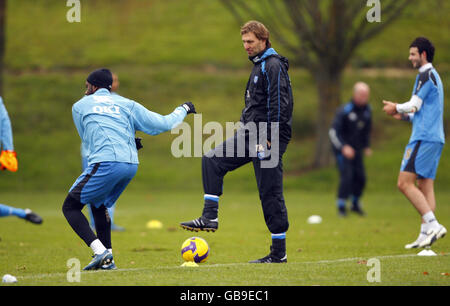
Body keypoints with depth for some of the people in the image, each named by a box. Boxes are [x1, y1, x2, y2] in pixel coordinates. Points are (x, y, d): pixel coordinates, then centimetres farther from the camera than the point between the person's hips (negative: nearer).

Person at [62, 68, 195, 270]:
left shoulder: (79, 106, 16)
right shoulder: (127, 104, 20)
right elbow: (163, 124, 16)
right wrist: (183, 110, 36)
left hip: (105, 164, -5)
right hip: (131, 164, 5)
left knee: (70, 207, 3)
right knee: (99, 205, 25)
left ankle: (100, 252, -15)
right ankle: (107, 260, 19)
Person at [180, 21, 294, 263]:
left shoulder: (273, 66, -12)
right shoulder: (259, 66, 18)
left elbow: (279, 104, -20)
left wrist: (269, 139, -22)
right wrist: (246, 128, 23)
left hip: (267, 136, -10)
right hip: (250, 134, 10)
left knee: (270, 193, -5)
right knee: (212, 160, 4)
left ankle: (279, 254, 0)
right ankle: (209, 217, 3)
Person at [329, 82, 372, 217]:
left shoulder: (367, 110, 0)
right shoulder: (345, 111, -20)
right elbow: (333, 131, -20)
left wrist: (366, 146, 14)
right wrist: (344, 147, -29)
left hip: (356, 149, 6)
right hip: (342, 149, -6)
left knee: (360, 177, 2)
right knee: (347, 176, -17)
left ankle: (355, 204, 22)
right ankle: (341, 207, -5)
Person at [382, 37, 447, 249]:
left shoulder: (426, 75, -8)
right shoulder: (434, 76, 23)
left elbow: (414, 104, -12)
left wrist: (396, 108, 6)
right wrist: (404, 115, 15)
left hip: (424, 139, -10)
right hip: (435, 138, 10)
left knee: (405, 183, -12)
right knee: (425, 186, 5)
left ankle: (433, 225, -19)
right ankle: (426, 234, -2)